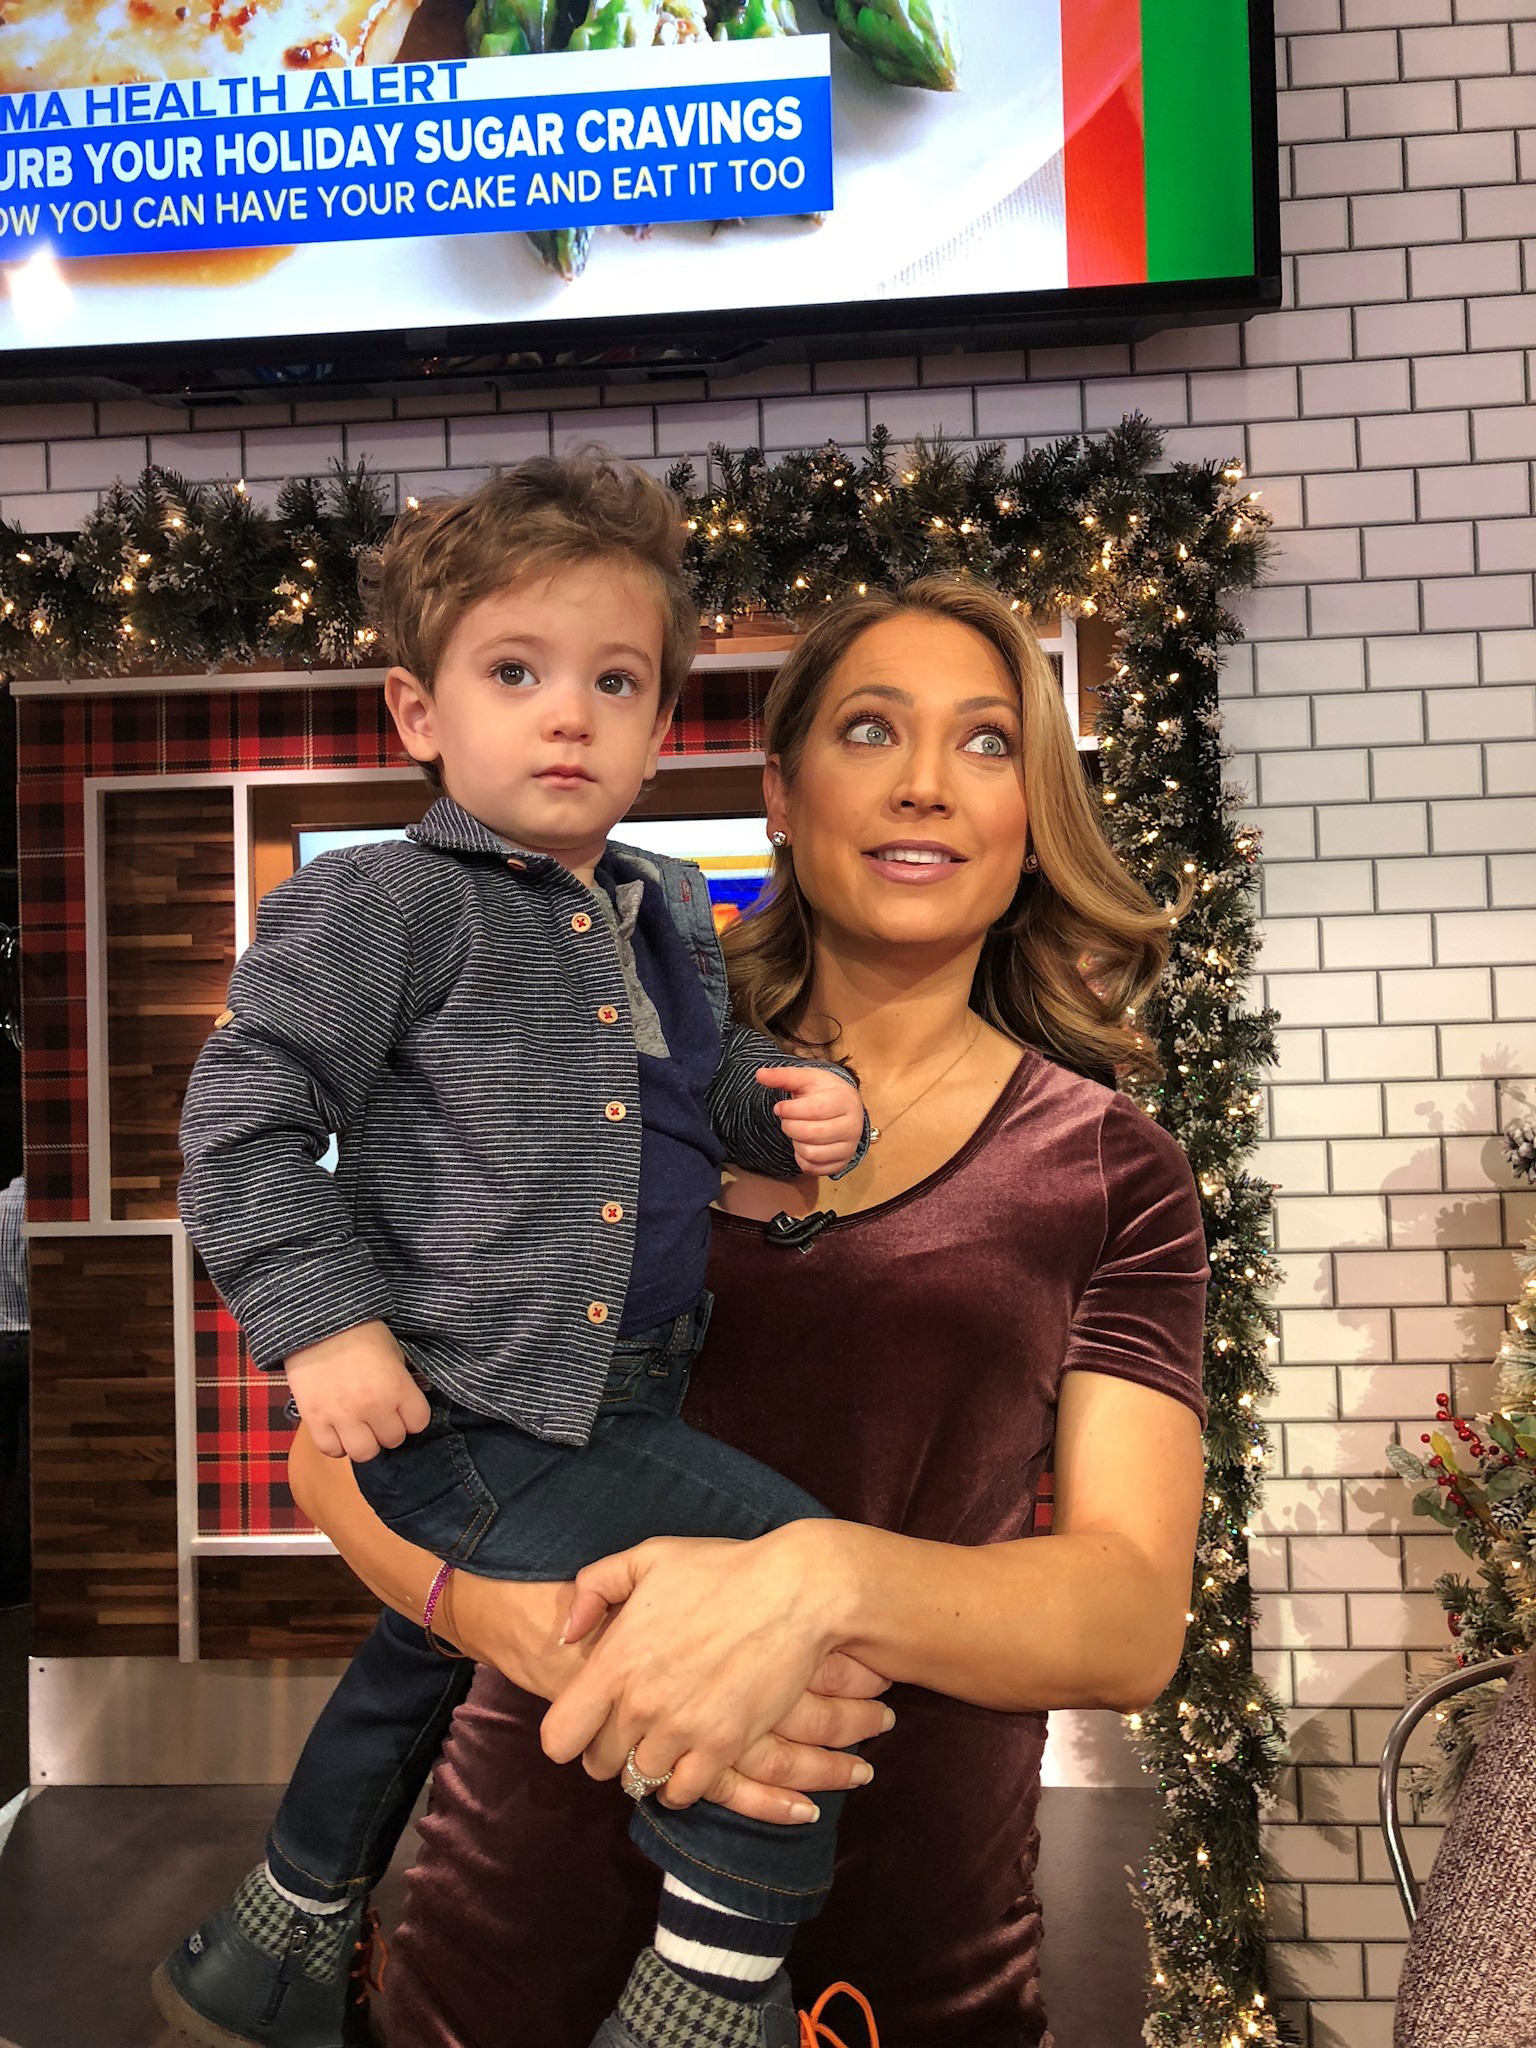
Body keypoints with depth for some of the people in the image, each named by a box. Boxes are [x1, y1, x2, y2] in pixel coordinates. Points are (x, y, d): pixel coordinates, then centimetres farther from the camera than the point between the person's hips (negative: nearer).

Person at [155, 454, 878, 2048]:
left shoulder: (661, 919, 10)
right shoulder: (382, 907, -12)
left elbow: (703, 1082, 23)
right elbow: (242, 1114, -12)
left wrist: (790, 1102, 2)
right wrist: (320, 1319, -20)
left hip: (612, 1401, 9)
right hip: (462, 1409, -9)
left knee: (432, 1652, 26)